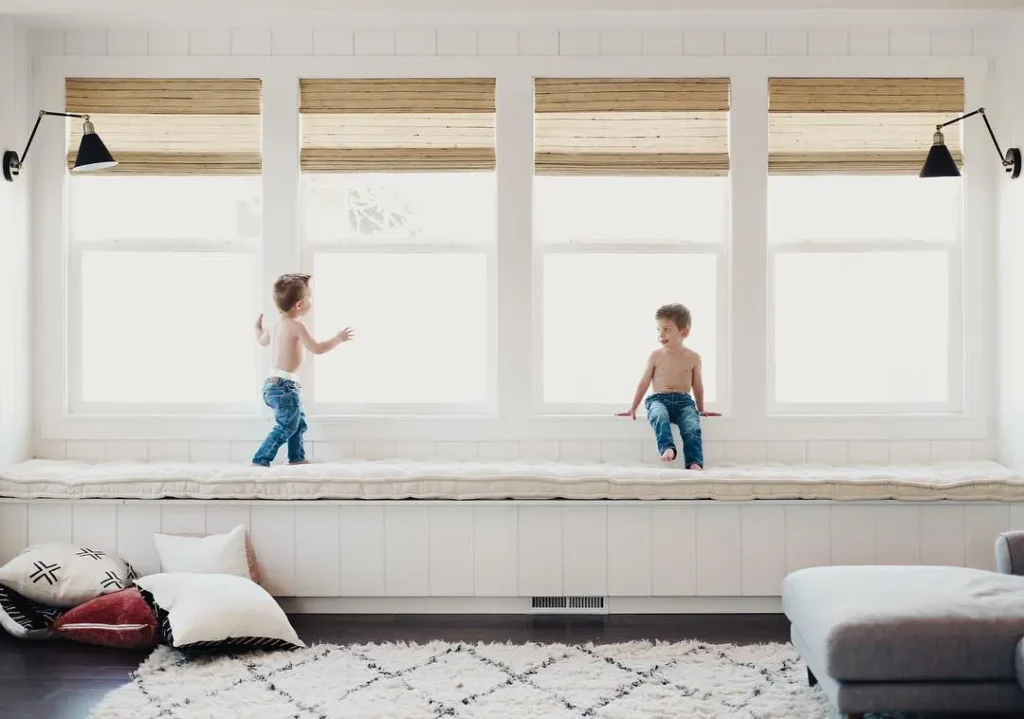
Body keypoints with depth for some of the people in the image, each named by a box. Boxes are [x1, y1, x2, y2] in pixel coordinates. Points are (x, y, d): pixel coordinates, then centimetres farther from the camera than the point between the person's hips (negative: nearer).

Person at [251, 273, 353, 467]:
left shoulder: (276, 326, 12)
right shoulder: (296, 326, -16)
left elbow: (262, 341, 32)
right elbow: (317, 349, -18)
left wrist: (258, 327, 53)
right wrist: (338, 339, -5)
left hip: (273, 383, 10)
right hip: (285, 385, -10)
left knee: (299, 421, 22)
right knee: (285, 427, -8)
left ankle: (297, 458, 30)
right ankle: (260, 461, -11)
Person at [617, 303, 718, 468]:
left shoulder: (693, 357, 8)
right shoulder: (656, 356, 7)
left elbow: (697, 386, 19)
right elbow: (644, 382, 13)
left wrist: (701, 410, 25)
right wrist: (633, 408, 14)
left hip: (684, 401, 1)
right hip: (659, 399, -1)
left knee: (692, 427, -29)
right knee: (659, 416, -37)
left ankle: (694, 463, -41)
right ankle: (667, 448, -57)